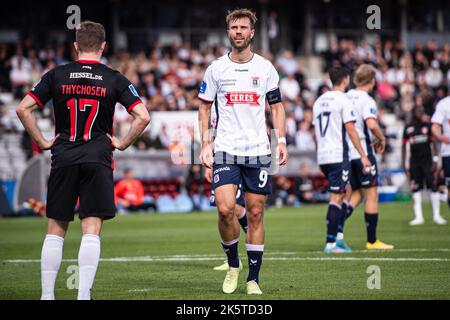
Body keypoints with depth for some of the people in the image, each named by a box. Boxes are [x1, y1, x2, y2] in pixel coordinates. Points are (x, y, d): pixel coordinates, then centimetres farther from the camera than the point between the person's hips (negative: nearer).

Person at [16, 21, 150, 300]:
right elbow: (143, 117, -6)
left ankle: (47, 294, 9)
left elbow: (24, 109, 1)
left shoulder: (57, 75, 4)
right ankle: (84, 294, -10)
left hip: (63, 160, 1)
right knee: (91, 232, -2)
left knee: (55, 231, 9)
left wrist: (42, 142, 7)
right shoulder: (114, 79, 2)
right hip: (98, 160, -1)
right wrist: (122, 143, 5)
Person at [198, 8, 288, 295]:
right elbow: (205, 107, 11)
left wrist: (282, 140, 0)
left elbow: (277, 106, 12)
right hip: (225, 150, -1)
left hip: (258, 152, 1)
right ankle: (233, 265, 7)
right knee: (225, 209, -16)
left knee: (255, 214, 1)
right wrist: (205, 144, 2)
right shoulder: (216, 68, 4)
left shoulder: (265, 68, 5)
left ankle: (253, 279, 8)